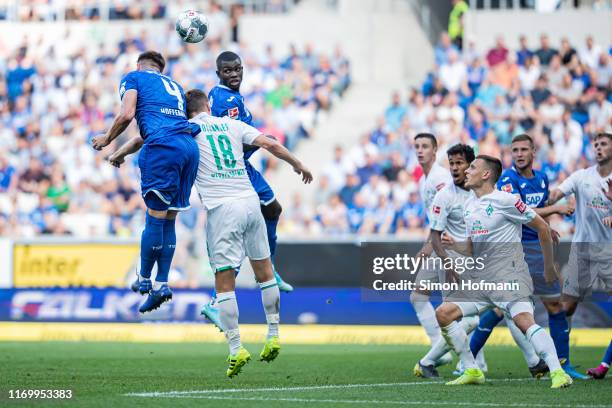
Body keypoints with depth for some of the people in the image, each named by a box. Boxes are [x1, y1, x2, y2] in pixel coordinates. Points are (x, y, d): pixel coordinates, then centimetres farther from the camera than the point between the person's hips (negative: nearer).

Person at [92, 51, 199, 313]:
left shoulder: (134, 78, 14)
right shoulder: (173, 85, 34)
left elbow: (127, 115, -3)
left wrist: (107, 139, 13)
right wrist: (123, 152, 49)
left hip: (163, 148, -6)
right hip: (190, 146, 7)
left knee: (155, 218, 0)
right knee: (169, 220, 11)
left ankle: (144, 279, 9)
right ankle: (162, 284, 10)